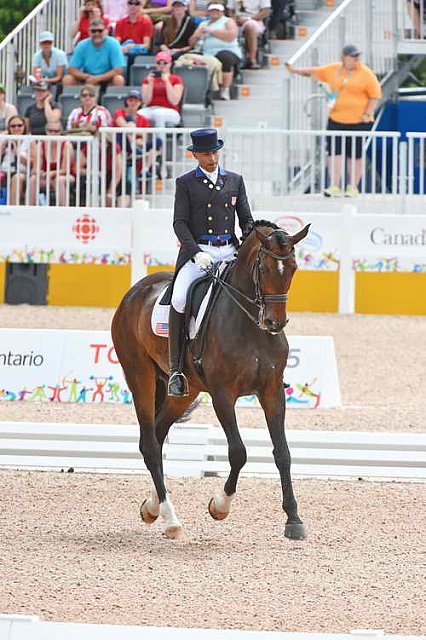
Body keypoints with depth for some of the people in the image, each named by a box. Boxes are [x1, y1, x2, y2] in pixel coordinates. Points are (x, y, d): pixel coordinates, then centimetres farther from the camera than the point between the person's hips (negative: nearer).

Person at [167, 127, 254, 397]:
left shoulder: (235, 180, 16)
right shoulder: (186, 183, 7)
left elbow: (247, 219, 15)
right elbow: (180, 223, -1)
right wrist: (197, 253, -16)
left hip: (229, 252, 3)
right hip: (197, 252, -3)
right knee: (179, 299, -27)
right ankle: (176, 369, -21)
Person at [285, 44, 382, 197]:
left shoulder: (366, 74, -2)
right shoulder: (333, 70, 9)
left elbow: (375, 95, -2)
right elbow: (315, 72, 21)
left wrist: (367, 114, -10)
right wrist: (296, 71, 18)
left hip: (358, 121, -3)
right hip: (336, 121, 3)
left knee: (355, 155, 3)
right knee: (334, 152, -5)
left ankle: (353, 187, 12)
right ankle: (335, 187, -4)